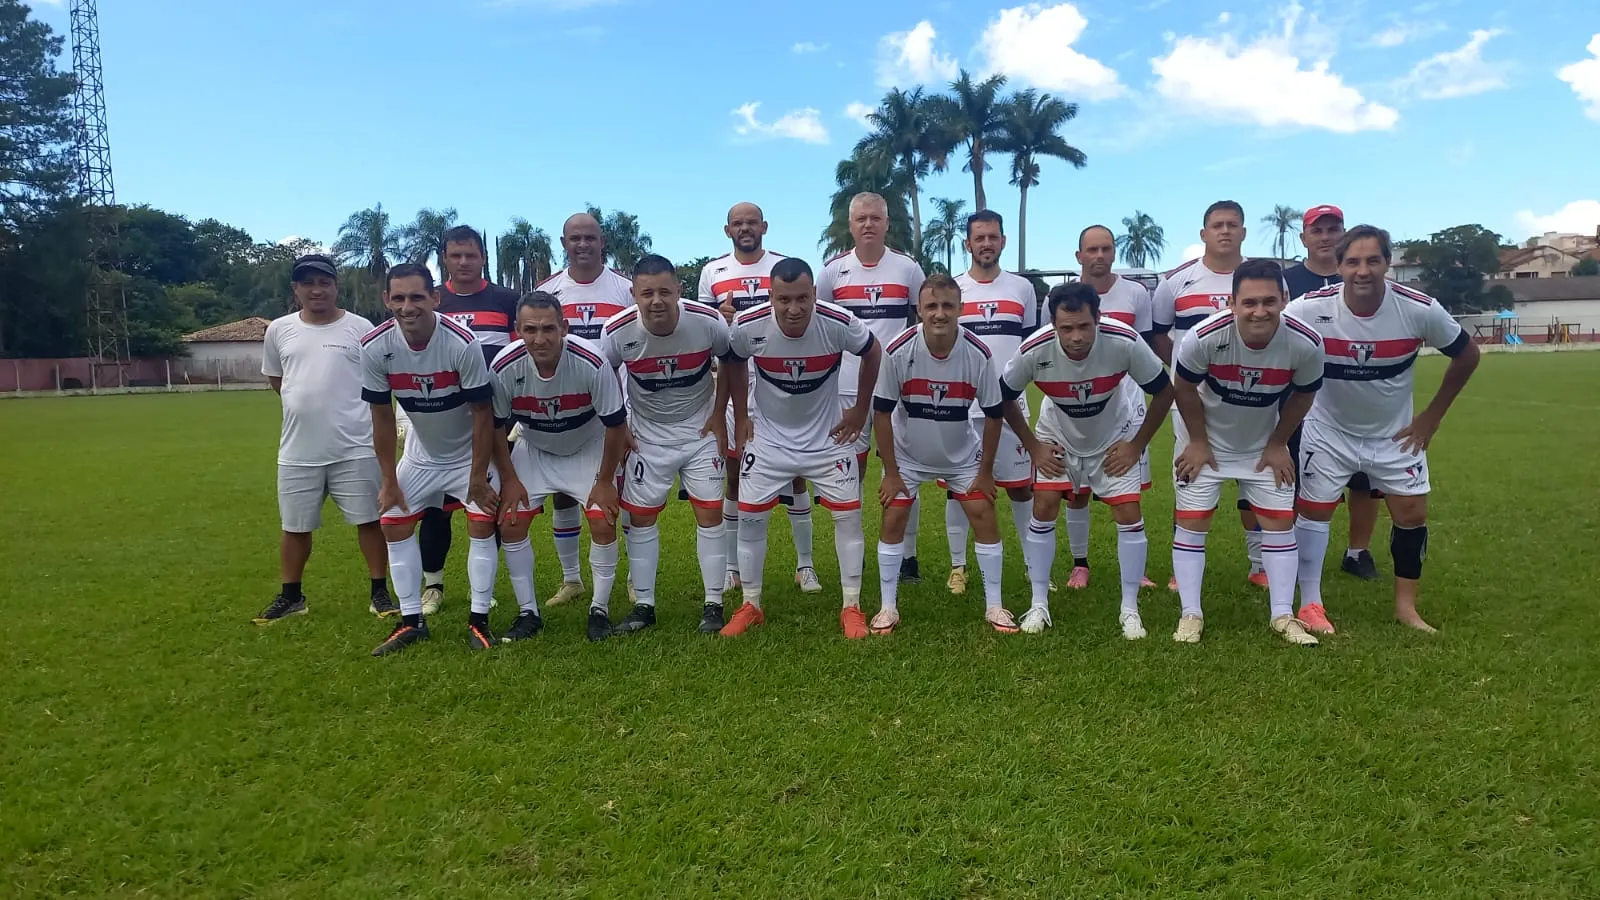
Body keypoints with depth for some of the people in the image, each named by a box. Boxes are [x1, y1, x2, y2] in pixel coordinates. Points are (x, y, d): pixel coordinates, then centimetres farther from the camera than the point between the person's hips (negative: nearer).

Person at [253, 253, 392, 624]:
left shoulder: (360, 328, -3)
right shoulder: (279, 330, 6)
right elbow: (275, 379, 19)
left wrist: (347, 408, 1)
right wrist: (310, 402, 12)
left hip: (355, 448, -3)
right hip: (297, 449, 3)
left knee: (369, 519, 4)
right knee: (295, 527, 13)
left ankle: (379, 592, 17)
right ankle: (290, 596, 30)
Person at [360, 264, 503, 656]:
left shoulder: (462, 343, -31)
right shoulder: (375, 348, -20)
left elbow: (482, 413, -22)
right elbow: (382, 417, -8)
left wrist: (478, 477, -18)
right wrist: (389, 480, -5)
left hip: (469, 451, -4)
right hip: (420, 454, 4)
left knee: (482, 523, -12)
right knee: (394, 524, 2)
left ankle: (479, 619, 1)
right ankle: (412, 621, 12)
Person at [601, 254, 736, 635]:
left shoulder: (708, 322, -22)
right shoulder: (617, 332, -21)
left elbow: (731, 362, -1)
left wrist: (718, 415, -1)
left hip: (701, 431, -1)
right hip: (647, 435, 1)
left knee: (710, 513, -2)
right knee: (640, 517, 3)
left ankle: (713, 604, 10)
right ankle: (644, 605, 17)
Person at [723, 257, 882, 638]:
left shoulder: (839, 323, -25)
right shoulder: (748, 327, -23)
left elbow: (872, 353, -3)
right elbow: (732, 363, 1)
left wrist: (860, 410, 1)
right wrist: (740, 417, 2)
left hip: (828, 435, 0)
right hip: (769, 436, 1)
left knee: (848, 514, -3)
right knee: (749, 516, 0)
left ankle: (852, 607, 11)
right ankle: (751, 606, 17)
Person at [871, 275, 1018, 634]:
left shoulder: (979, 354, -23)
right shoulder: (898, 351, -25)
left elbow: (993, 415, -10)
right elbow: (882, 412, -15)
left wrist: (985, 472, -6)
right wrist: (891, 472, -12)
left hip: (962, 456, 1)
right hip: (907, 454, -1)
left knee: (985, 517, -3)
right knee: (893, 521, -5)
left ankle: (994, 607, 11)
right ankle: (888, 608, 9)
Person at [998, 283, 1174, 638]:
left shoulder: (1125, 342, -33)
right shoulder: (1034, 351, -31)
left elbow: (1163, 392, -15)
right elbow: (1004, 397, -10)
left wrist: (1137, 445, -12)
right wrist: (1032, 446, -9)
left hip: (1114, 437, 0)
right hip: (1058, 436, 0)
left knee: (1129, 515, -7)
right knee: (1043, 509, -8)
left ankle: (1130, 610, 8)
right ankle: (1039, 605, 6)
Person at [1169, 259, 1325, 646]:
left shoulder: (1306, 343, -25)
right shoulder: (1204, 337, -32)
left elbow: (1302, 396, -5)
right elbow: (1183, 388, -14)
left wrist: (1277, 444, -2)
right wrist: (1198, 442, -9)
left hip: (1263, 443, 2)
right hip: (1206, 440, -2)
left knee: (1280, 519, 2)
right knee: (1191, 520, -3)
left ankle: (1283, 616, 13)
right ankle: (1190, 614, 8)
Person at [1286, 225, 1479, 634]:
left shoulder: (1420, 310, -20)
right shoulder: (1309, 310, -25)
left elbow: (1466, 355, -2)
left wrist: (1432, 417, -1)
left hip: (1395, 431, 2)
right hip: (1329, 430, -2)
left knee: (1413, 514, 4)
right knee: (1314, 510, -2)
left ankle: (1406, 606, 21)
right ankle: (1310, 605, 11)